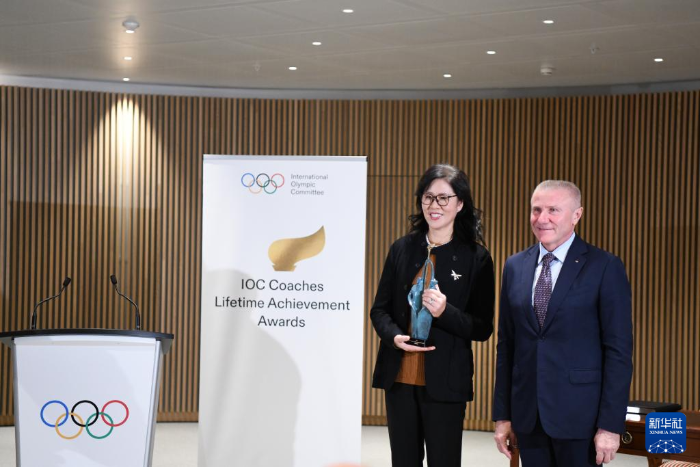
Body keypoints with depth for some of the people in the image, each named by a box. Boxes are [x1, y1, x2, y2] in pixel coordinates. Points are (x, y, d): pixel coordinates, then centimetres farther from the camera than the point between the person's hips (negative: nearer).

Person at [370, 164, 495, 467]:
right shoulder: (402, 249, 7)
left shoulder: (476, 258, -3)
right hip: (399, 378, 3)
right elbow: (379, 309, 10)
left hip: (444, 383, -3)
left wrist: (445, 312, -21)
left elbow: (483, 329, -3)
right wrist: (394, 336, -11)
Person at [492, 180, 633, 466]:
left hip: (579, 415, -4)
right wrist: (503, 415, 8)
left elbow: (618, 350, -8)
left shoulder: (604, 268, -6)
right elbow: (506, 345, 11)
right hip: (527, 415, 4)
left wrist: (611, 424, -12)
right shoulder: (515, 267, 9)